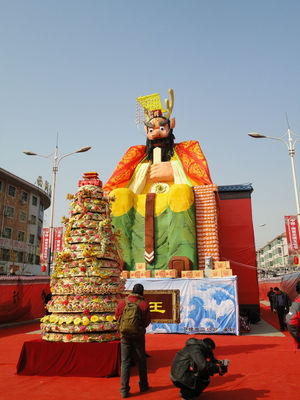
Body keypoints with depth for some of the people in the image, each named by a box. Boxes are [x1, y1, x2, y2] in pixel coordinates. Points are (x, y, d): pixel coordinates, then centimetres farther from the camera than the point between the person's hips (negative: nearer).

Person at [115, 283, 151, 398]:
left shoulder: (123, 302, -7)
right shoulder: (144, 303, -11)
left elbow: (117, 317, 5)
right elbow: (148, 321, -3)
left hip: (125, 336, 1)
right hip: (139, 336, 0)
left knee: (125, 362, 8)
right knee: (141, 361, 16)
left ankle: (124, 390, 9)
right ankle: (143, 385, 28)